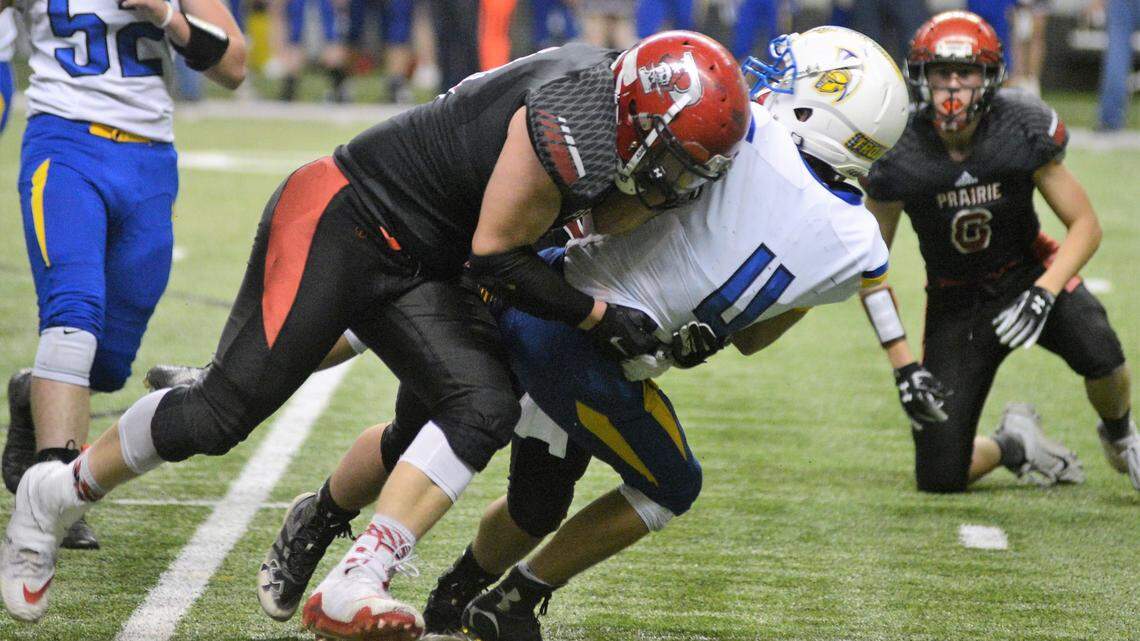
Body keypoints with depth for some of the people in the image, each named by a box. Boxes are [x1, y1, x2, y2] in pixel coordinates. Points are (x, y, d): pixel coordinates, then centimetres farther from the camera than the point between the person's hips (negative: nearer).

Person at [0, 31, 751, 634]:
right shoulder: (575, 128, -27)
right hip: (338, 220, -9)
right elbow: (495, 255, -19)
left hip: (413, 266, 9)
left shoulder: (611, 85, 1)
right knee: (224, 411, -8)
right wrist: (603, 318, -11)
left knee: (484, 409, -11)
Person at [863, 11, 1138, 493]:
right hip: (955, 300, 0)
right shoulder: (897, 158, -20)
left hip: (1027, 274, 0)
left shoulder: (1023, 131, -19)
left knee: (1099, 352, -34)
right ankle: (1013, 444, 25)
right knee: (940, 479, -10)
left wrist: (1042, 294, -29)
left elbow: (1085, 226, -12)